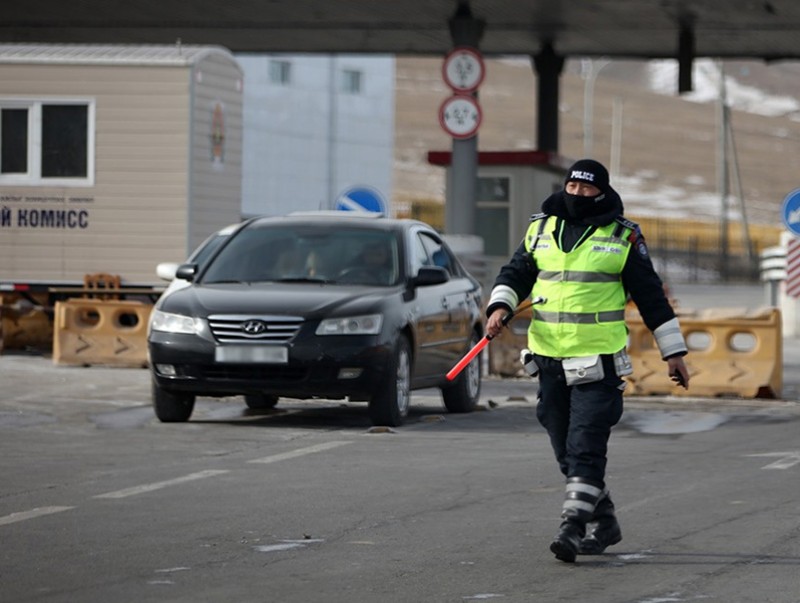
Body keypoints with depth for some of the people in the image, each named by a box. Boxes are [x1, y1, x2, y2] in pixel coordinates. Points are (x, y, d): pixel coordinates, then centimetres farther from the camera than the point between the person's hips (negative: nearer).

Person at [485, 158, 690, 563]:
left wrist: (673, 351, 5)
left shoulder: (622, 238, 1)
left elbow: (651, 297, 5)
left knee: (585, 449, -14)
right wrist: (499, 307, -8)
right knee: (567, 452, 10)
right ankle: (604, 525, 24)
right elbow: (515, 273, 13)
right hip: (550, 359, 5)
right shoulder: (541, 229, 11)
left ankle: (573, 527, -16)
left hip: (599, 361, -5)